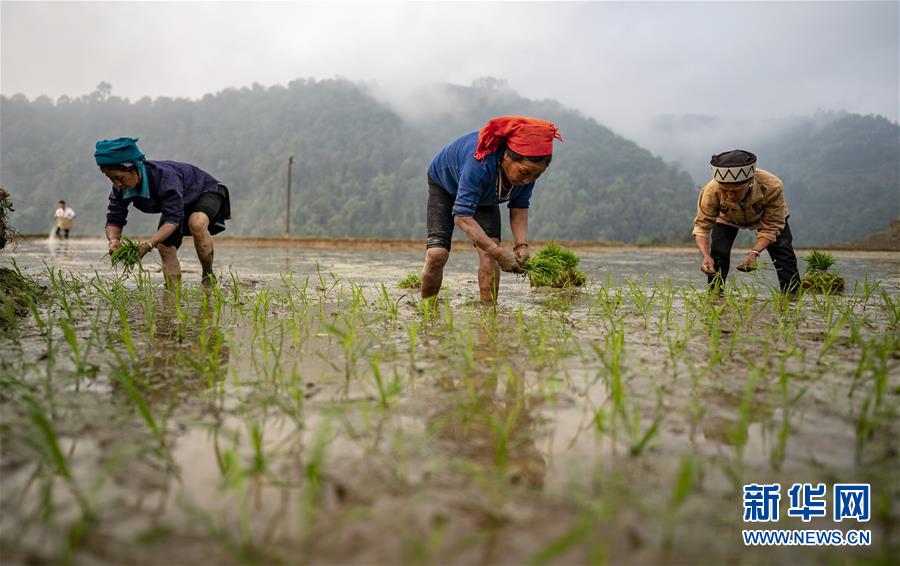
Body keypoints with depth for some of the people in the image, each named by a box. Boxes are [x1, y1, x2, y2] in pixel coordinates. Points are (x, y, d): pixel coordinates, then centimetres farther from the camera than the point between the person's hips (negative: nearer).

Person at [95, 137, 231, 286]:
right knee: (165, 247, -10)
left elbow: (173, 219, -42)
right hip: (175, 204, 8)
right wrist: (113, 240, -39)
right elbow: (114, 220, -15)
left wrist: (147, 244, -52)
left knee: (196, 223, -38)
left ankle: (209, 278, -23)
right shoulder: (120, 188, -19)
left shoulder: (165, 176, -40)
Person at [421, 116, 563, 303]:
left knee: (489, 249, -17)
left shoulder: (528, 167, -27)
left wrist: (521, 244, -33)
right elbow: (461, 216, -45)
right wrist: (499, 252, -51)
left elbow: (519, 208, -16)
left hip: (484, 193, 5)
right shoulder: (480, 164, -45)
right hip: (445, 184, -4)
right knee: (436, 254, -18)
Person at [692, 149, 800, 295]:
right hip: (727, 218, 0)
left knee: (784, 255, -9)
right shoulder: (711, 191, -43)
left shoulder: (772, 187, -44)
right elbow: (702, 226, -34)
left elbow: (771, 228, -33)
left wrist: (754, 252, -50)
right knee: (717, 254, -16)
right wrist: (706, 256, -52)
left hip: (766, 216, 0)